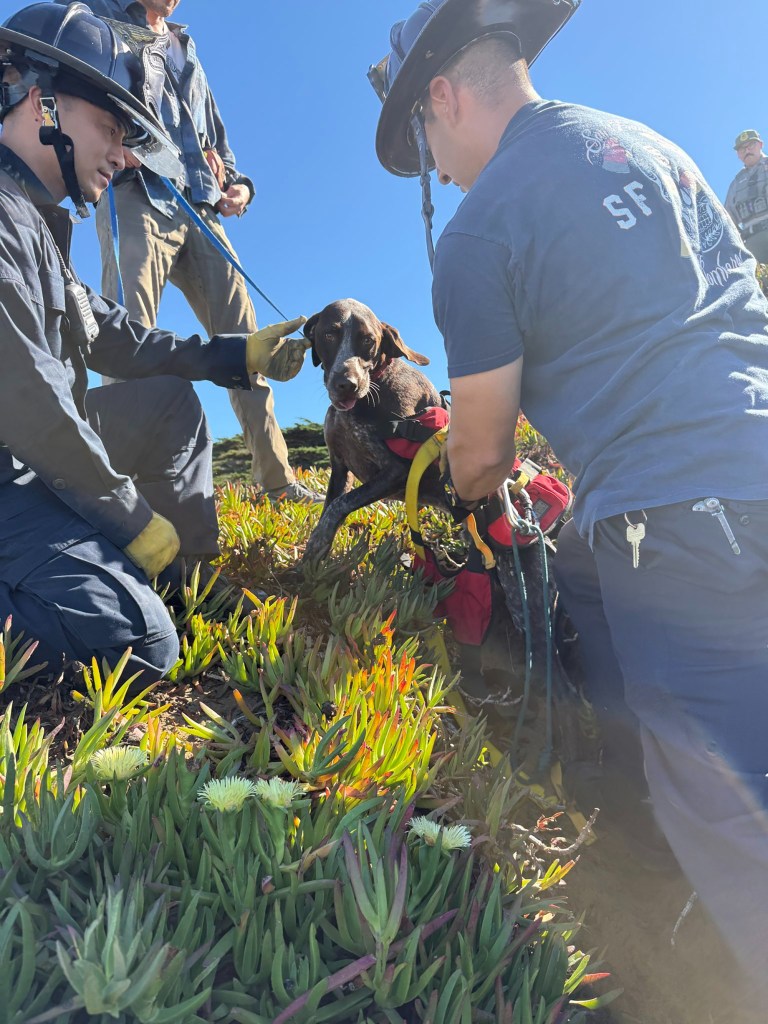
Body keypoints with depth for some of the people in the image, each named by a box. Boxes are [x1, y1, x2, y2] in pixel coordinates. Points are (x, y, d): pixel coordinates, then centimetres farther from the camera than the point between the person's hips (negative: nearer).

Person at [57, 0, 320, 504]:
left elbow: (216, 136, 32)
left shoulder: (185, 48, 32)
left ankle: (277, 478, -2)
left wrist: (238, 182, 12)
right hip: (135, 196, -5)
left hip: (201, 207, 6)